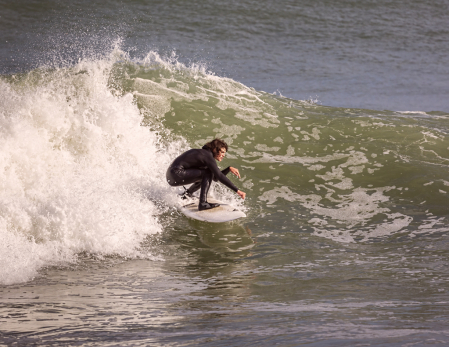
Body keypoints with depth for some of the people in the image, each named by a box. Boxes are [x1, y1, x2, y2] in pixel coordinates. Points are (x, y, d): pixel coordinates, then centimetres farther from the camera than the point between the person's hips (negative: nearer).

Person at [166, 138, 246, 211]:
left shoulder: (205, 154, 14)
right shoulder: (207, 156, -15)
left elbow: (216, 178, 18)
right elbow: (219, 176, -22)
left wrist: (229, 169, 5)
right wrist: (237, 190, -23)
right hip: (176, 175, -10)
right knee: (208, 173, -16)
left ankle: (187, 193, 31)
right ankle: (203, 203, -22)